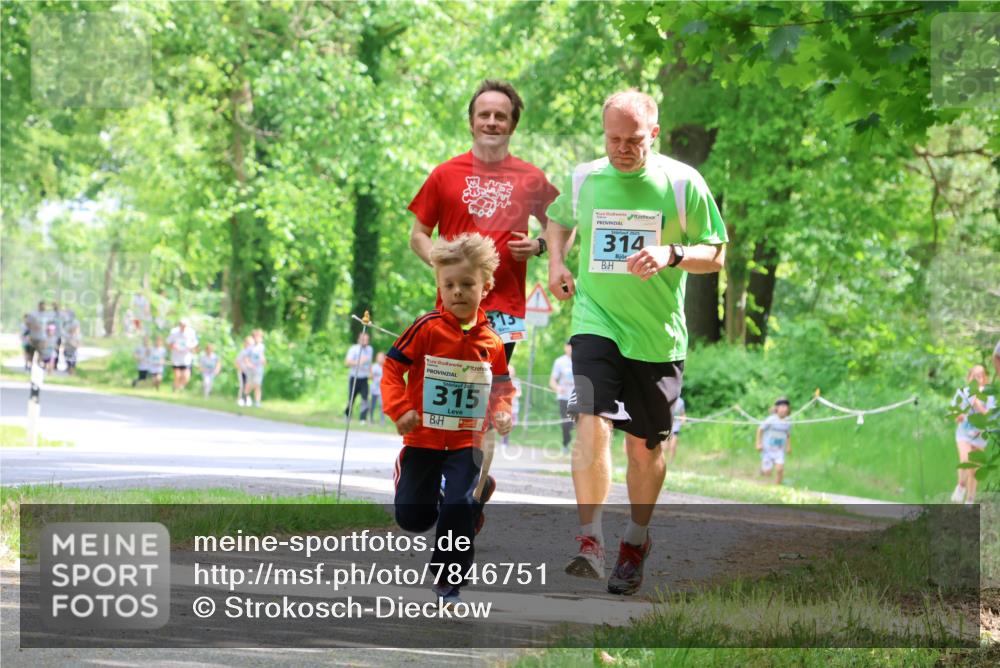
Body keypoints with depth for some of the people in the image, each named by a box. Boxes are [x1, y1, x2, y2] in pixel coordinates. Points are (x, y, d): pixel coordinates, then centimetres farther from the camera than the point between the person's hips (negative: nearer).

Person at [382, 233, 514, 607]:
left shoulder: (491, 343, -1)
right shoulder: (427, 328, -10)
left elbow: (501, 388, 13)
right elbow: (393, 366, -7)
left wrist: (502, 414, -7)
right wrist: (399, 408, -19)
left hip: (468, 442, 0)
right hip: (423, 439, 0)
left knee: (459, 509, -16)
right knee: (412, 516, 5)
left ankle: (448, 583, 2)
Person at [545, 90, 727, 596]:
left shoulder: (683, 183, -4)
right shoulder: (582, 179, 3)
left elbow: (715, 255, 1)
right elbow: (559, 219, 26)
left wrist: (671, 255, -18)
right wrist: (556, 263, 8)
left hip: (658, 336, 0)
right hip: (595, 323, 0)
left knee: (645, 445, 8)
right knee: (592, 424, -19)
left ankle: (636, 542, 29)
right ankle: (590, 542, -18)